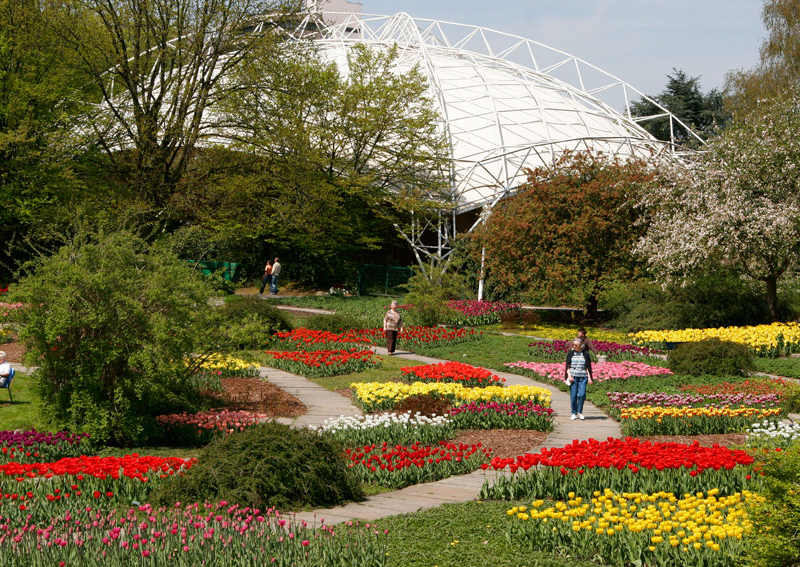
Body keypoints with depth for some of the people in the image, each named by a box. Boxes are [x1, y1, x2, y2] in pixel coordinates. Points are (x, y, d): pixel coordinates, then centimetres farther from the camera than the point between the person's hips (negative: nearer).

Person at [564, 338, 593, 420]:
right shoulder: (570, 353, 7)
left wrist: (589, 378, 3)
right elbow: (567, 366, 7)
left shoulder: (585, 354, 6)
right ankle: (574, 413, 10)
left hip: (583, 377, 0)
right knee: (573, 395, -2)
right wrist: (569, 375, -6)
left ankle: (579, 412, 7)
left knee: (582, 394, -11)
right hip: (573, 376, 0)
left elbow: (588, 367, 9)